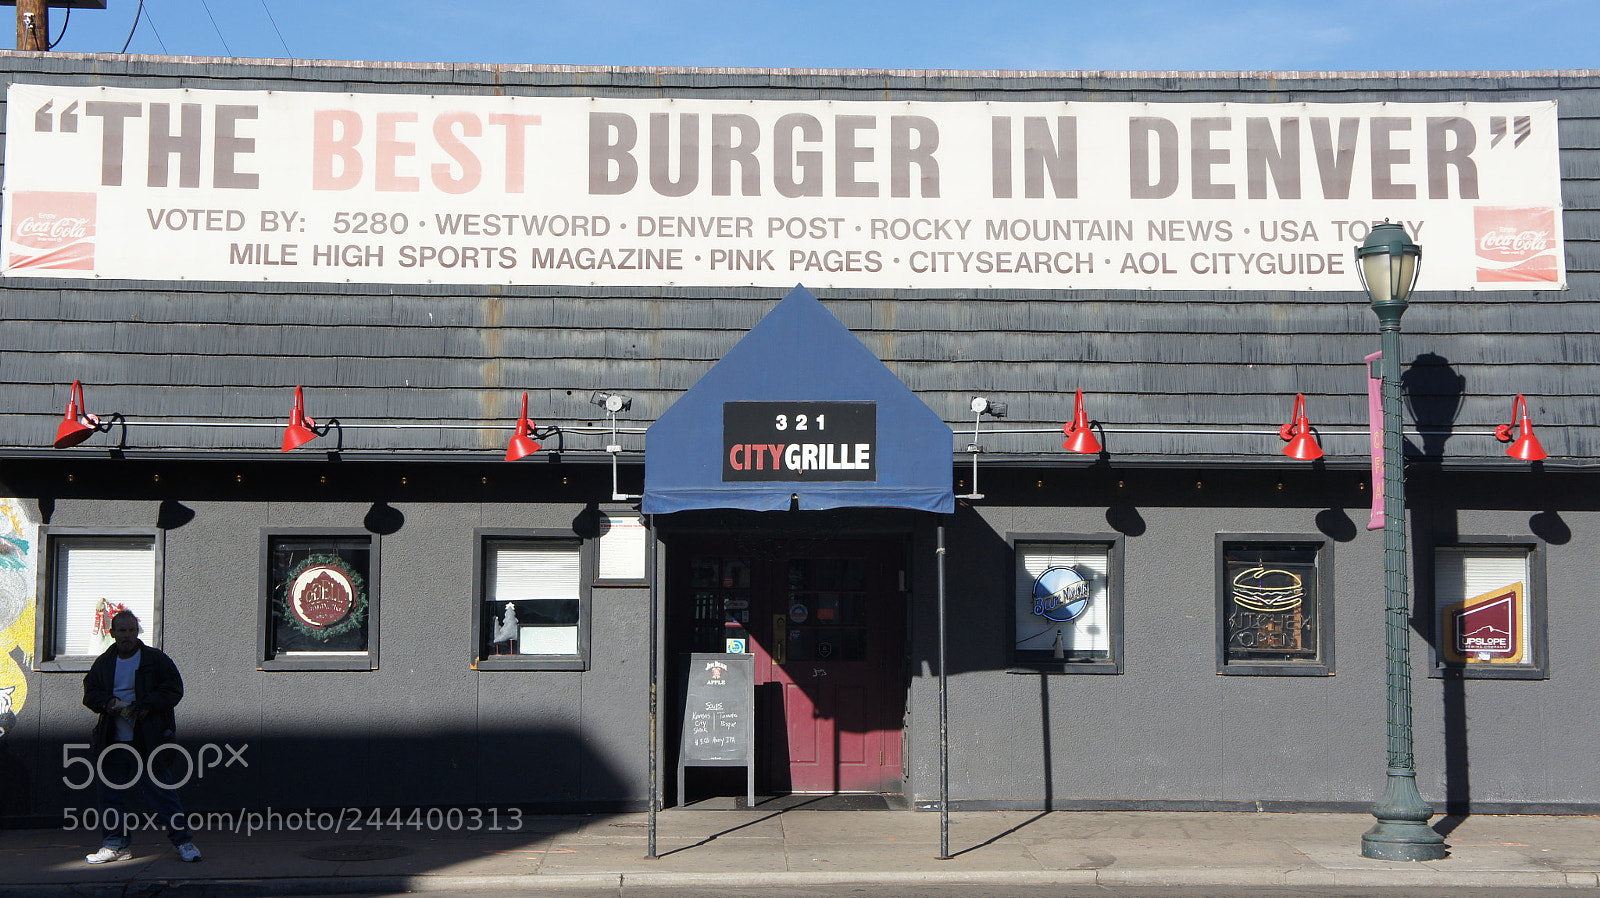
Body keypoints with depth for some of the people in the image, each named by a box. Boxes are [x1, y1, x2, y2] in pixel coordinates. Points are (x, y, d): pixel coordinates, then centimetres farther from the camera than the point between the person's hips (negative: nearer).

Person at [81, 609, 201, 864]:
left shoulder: (156, 659, 0)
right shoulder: (103, 663, 12)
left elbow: (174, 689, -2)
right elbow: (90, 692, 16)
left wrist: (149, 705, -16)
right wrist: (105, 702, -6)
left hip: (148, 740, -4)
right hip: (112, 743, 4)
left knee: (161, 791, -5)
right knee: (109, 793, 7)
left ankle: (183, 842, 1)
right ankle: (115, 844, 19)